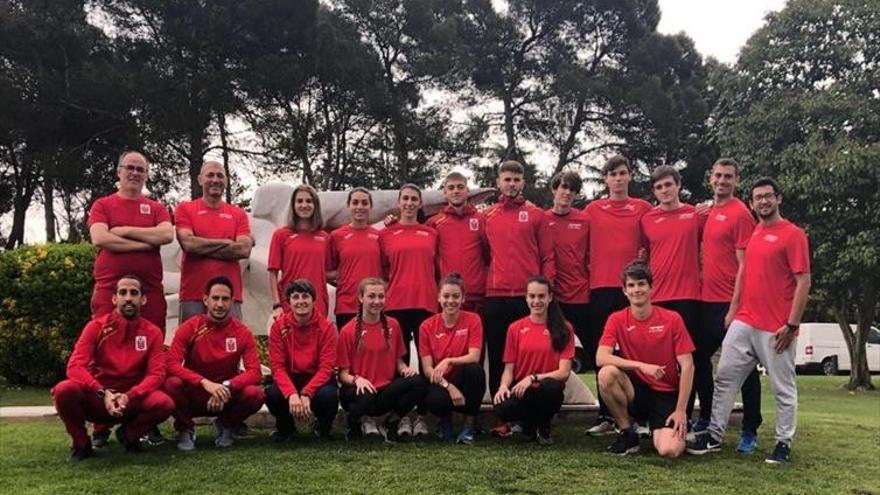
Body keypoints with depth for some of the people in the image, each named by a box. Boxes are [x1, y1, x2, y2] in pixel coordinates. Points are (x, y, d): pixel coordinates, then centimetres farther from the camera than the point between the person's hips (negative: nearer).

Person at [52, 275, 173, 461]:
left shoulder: (152, 332, -2)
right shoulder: (96, 326, -5)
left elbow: (156, 374, -9)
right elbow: (75, 366, -14)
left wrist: (129, 396, -27)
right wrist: (103, 393, -29)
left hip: (131, 402, 1)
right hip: (96, 399, 0)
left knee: (165, 404, -29)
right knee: (64, 390, -31)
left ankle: (128, 434, 4)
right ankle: (81, 443, -2)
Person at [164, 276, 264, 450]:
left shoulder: (242, 332, -8)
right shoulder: (190, 328, -10)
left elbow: (255, 372, -14)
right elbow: (172, 364, -20)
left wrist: (226, 387, -31)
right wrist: (205, 382, -33)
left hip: (226, 396, 1)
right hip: (193, 395, -1)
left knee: (255, 394, -28)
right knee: (172, 384, -32)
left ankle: (226, 426, 5)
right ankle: (185, 429, -2)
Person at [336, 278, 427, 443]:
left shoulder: (393, 325, 6)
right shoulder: (348, 331, -5)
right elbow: (343, 374, -5)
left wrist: (405, 369, -10)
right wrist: (356, 379, -27)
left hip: (387, 390, 3)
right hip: (360, 390, -3)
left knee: (418, 382, -25)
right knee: (366, 397, -39)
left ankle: (391, 422, 0)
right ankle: (353, 421, -1)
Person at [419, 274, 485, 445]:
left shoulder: (472, 320, -6)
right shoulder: (427, 326, -4)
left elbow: (474, 357, -16)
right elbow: (427, 368, -8)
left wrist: (447, 361, -32)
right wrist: (449, 386, -23)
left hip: (465, 380, 0)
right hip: (441, 382, 0)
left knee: (474, 369, -34)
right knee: (435, 400, -35)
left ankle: (469, 425, -13)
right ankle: (445, 419, 7)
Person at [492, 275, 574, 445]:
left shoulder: (564, 329, -1)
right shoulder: (515, 328, 6)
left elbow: (563, 372, -8)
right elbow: (509, 368, 5)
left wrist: (533, 378, -22)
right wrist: (504, 385, -18)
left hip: (547, 391, -1)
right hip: (520, 390, 1)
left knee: (551, 386, -39)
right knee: (502, 409, -34)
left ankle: (544, 426, -2)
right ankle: (530, 423, 6)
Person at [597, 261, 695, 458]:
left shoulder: (672, 319, -7)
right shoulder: (617, 320, -5)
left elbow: (687, 366, -7)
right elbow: (601, 358, -18)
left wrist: (681, 410, -13)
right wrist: (641, 366, -28)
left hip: (667, 395, -1)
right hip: (636, 391, 2)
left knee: (669, 450, -26)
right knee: (607, 373, -31)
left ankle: (680, 428, 13)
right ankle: (627, 434, -8)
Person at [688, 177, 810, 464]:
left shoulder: (793, 234, -7)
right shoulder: (752, 233, 14)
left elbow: (803, 282, -10)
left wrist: (792, 325, -15)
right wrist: (733, 310, 12)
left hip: (776, 329, -6)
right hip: (743, 322, 6)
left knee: (783, 388, 5)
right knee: (725, 376, 5)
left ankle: (784, 443, 17)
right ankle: (714, 435, 12)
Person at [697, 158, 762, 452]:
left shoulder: (740, 213, -9)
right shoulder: (707, 212, 13)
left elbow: (744, 265, -13)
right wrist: (701, 287, 9)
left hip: (731, 304, -8)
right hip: (706, 301, 8)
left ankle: (750, 430, 10)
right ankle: (706, 418, 31)